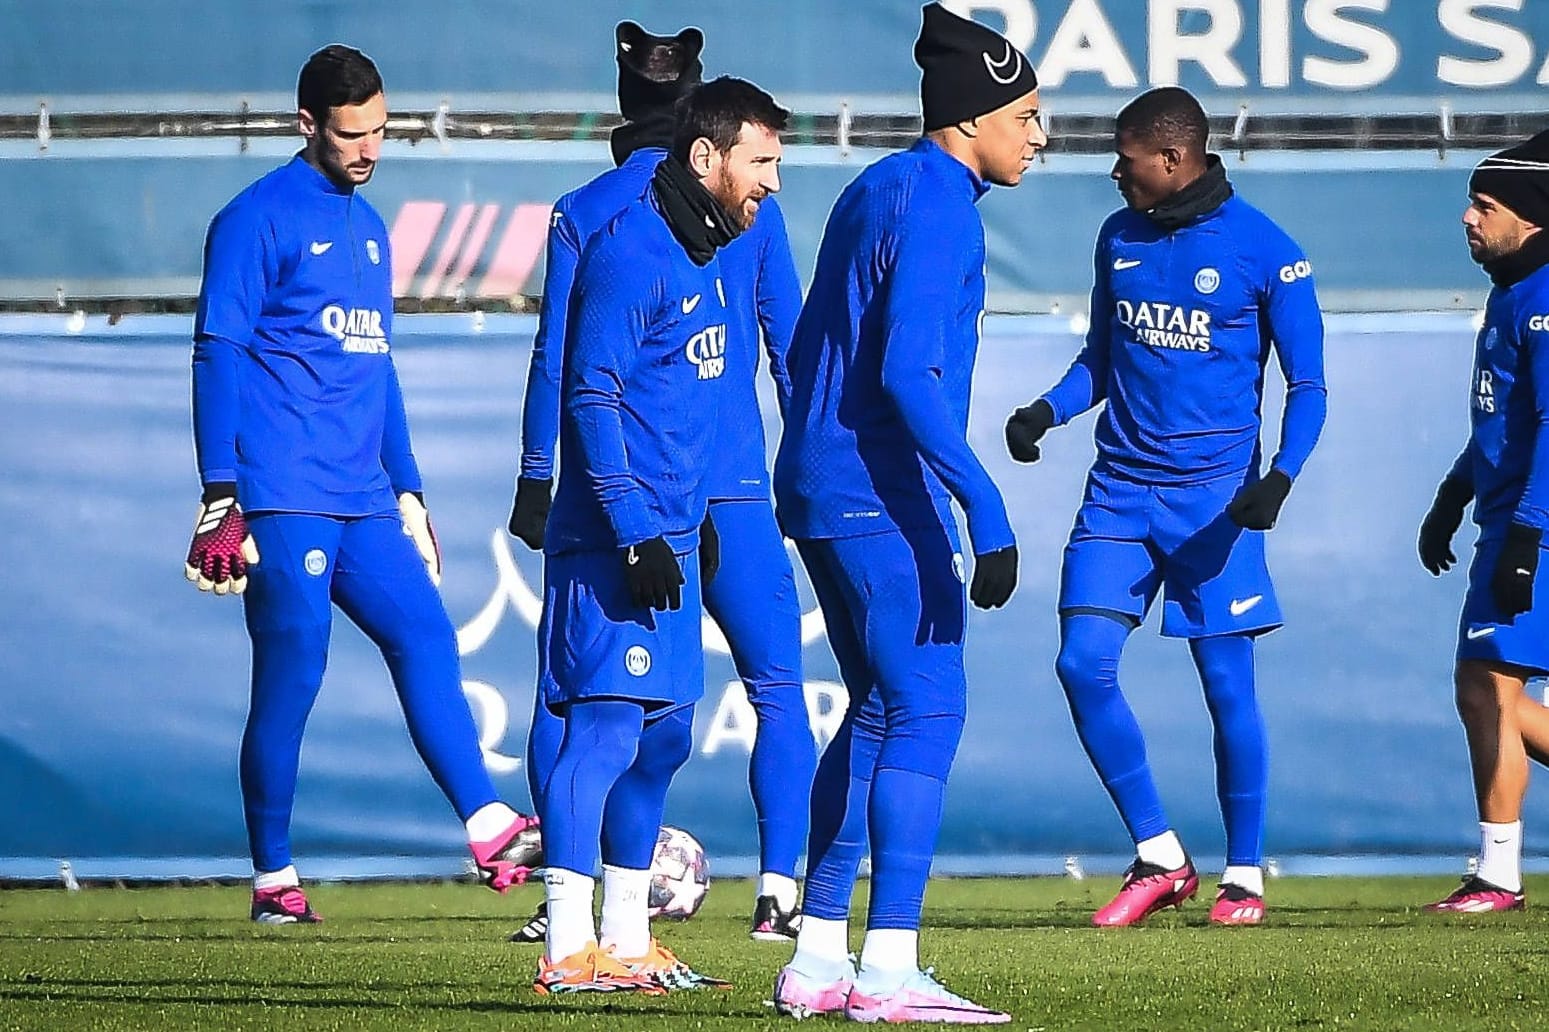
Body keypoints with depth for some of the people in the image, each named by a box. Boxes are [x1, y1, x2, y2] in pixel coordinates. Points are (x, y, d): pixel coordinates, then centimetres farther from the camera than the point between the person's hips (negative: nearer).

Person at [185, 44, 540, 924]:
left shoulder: (369, 228, 20)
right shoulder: (258, 219, -3)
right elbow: (218, 355, -7)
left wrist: (408, 488, 24)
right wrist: (221, 496, -14)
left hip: (362, 501, 7)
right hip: (284, 498, -7)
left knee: (426, 638, -7)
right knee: (292, 672, -6)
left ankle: (492, 832, -15)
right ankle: (275, 879, 2)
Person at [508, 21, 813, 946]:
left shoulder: (582, 213, 2)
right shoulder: (750, 208, 3)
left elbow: (555, 356, 1)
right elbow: (790, 347, 5)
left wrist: (536, 478, 5)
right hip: (731, 484, 0)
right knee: (778, 686, 7)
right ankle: (778, 891, -4)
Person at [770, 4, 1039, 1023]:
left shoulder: (873, 192, 17)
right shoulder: (937, 205, -13)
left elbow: (806, 353, 22)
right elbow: (907, 373, -22)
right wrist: (985, 505, -26)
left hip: (819, 485, 10)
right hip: (883, 495, -10)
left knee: (880, 711, 15)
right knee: (928, 709, -9)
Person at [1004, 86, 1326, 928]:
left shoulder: (1265, 251, -6)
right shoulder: (1119, 238, 10)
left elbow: (1307, 385, -3)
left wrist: (1280, 476, -18)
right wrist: (1045, 412, 1)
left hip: (1213, 496, -5)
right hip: (1120, 487, 5)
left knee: (1227, 682, -2)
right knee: (1083, 663, -8)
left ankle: (1244, 876, 12)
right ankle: (1160, 859, 4)